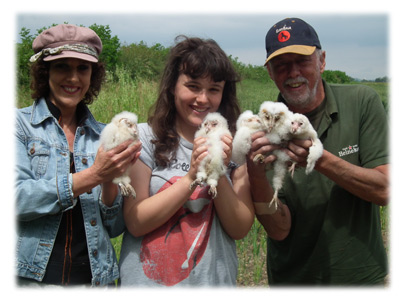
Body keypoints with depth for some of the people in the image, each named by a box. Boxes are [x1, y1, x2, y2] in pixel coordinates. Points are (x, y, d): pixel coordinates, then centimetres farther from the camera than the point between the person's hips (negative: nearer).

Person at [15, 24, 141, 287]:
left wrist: (110, 181, -13)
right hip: (31, 276, -3)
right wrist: (92, 176, -20)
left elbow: (115, 228, 5)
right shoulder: (21, 123, -2)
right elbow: (16, 200, -16)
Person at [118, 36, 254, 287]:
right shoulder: (144, 137, -8)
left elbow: (240, 230, -5)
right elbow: (135, 223, -14)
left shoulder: (233, 145, -2)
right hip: (148, 281, -2)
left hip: (214, 282, 2)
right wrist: (191, 177, -22)